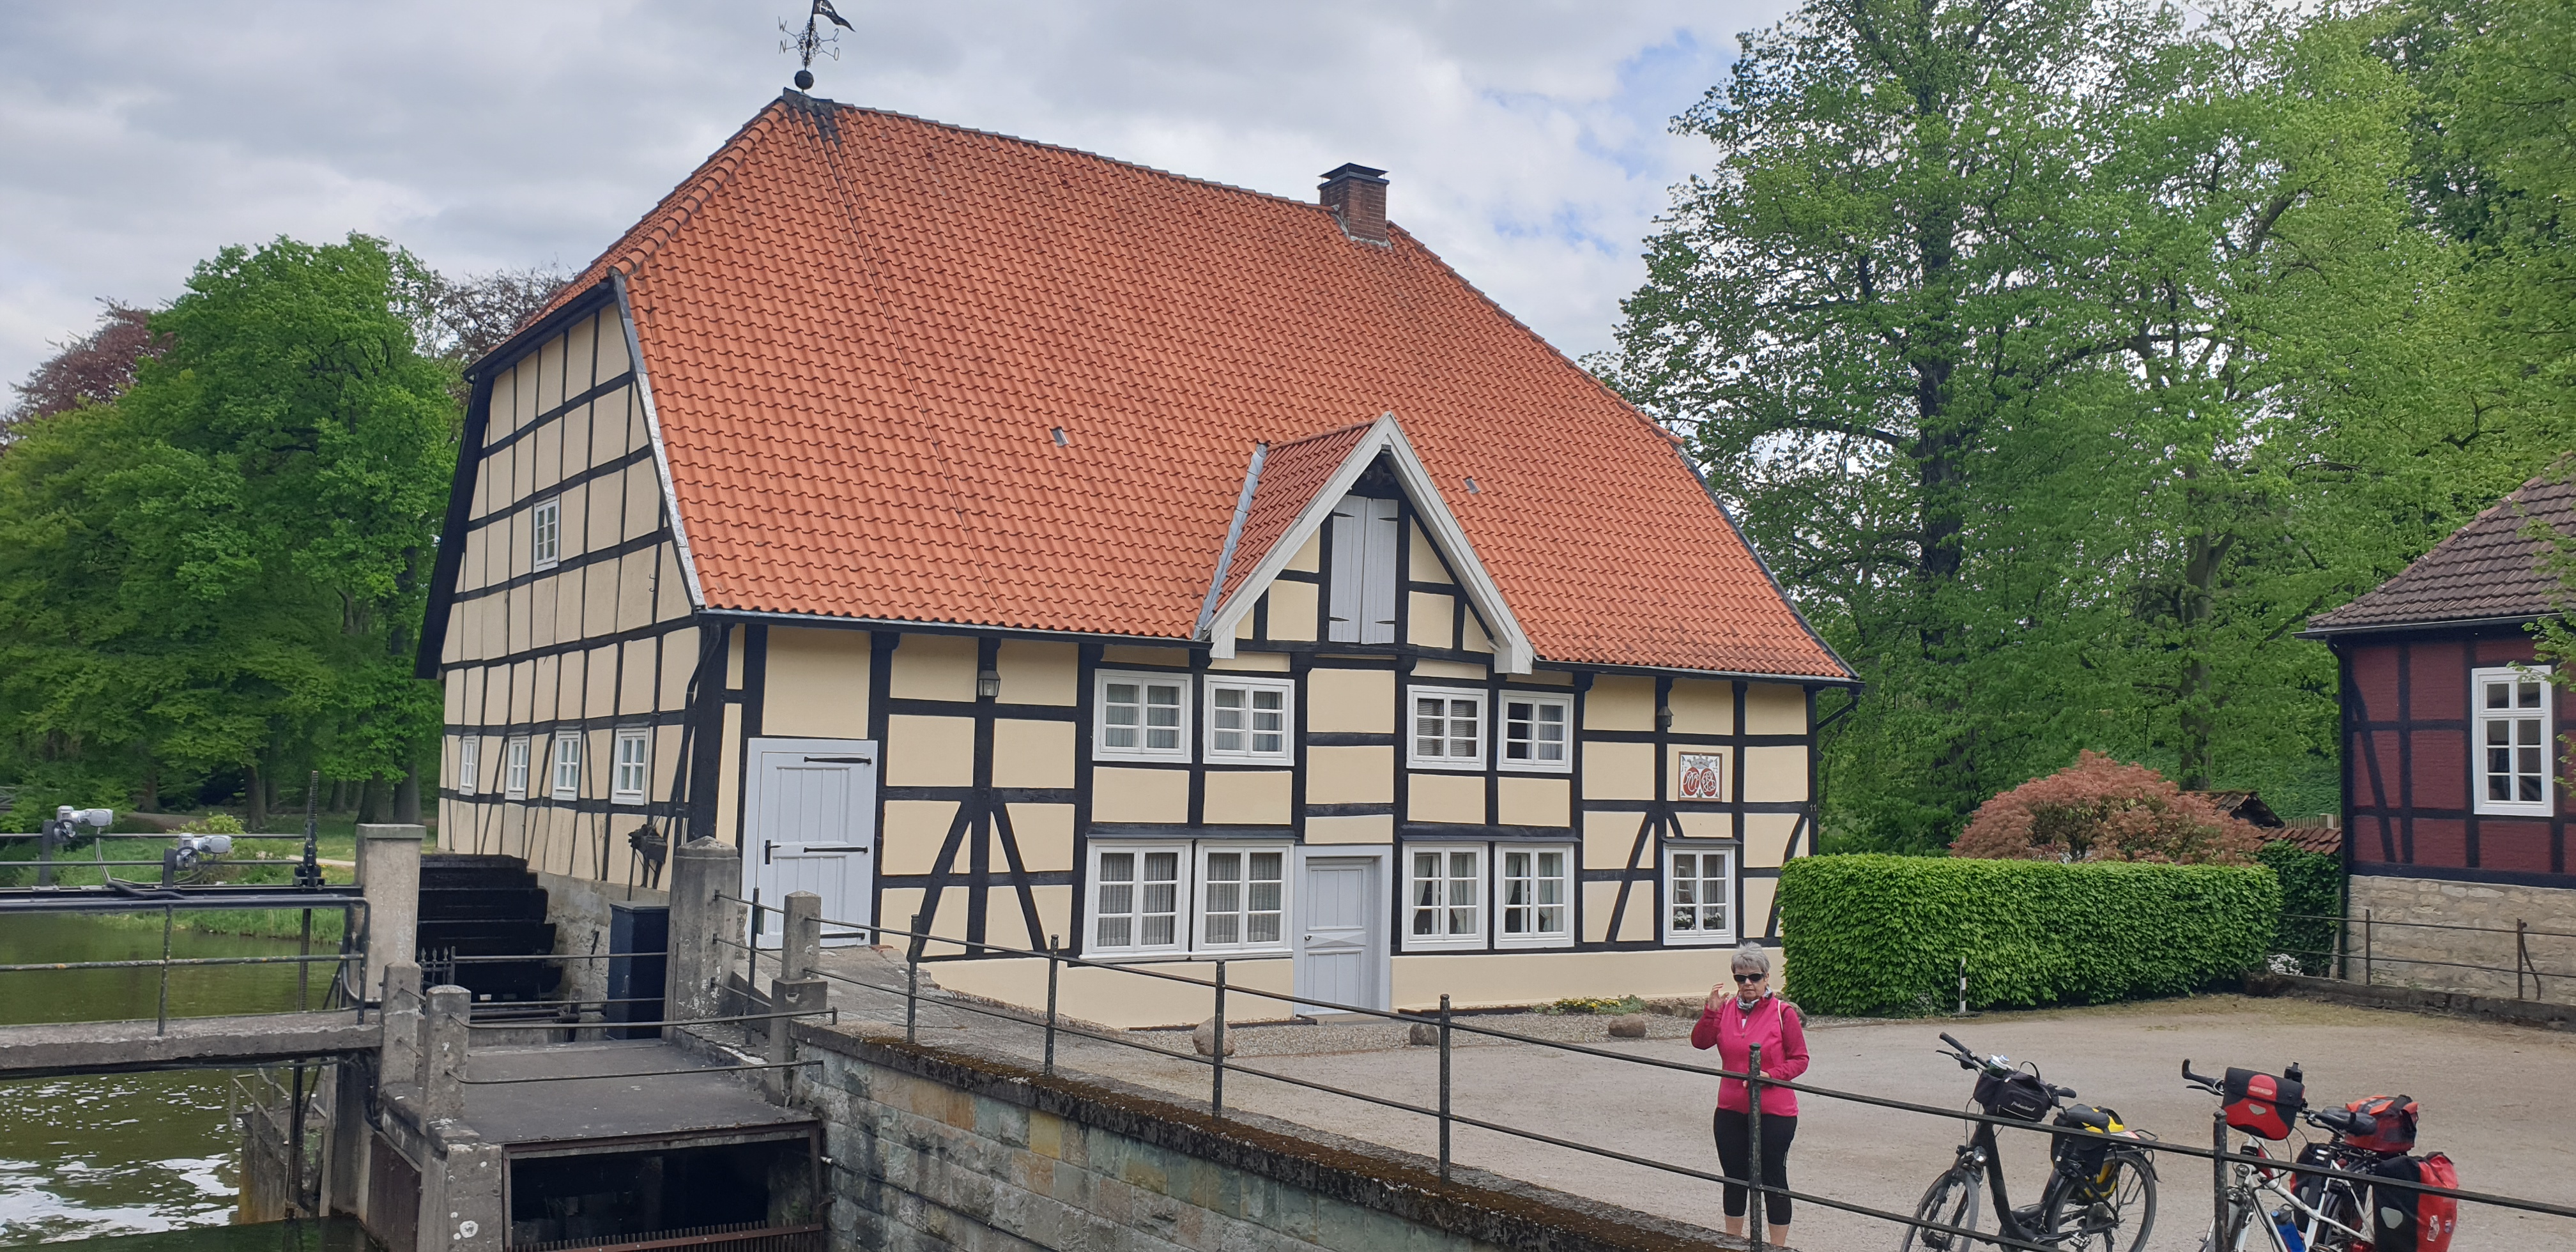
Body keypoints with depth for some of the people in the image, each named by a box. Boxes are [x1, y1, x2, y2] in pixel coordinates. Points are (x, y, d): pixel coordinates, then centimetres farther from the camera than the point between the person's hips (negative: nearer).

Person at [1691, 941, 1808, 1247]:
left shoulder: (1783, 1012, -8)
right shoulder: (1727, 1008, 4)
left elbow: (1800, 1059, -5)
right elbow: (1700, 1042, -4)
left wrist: (1771, 1075, -20)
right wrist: (1712, 1009, -18)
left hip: (1774, 1113, -5)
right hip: (1731, 1110, 5)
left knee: (1773, 1179, 3)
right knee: (1734, 1177, 16)